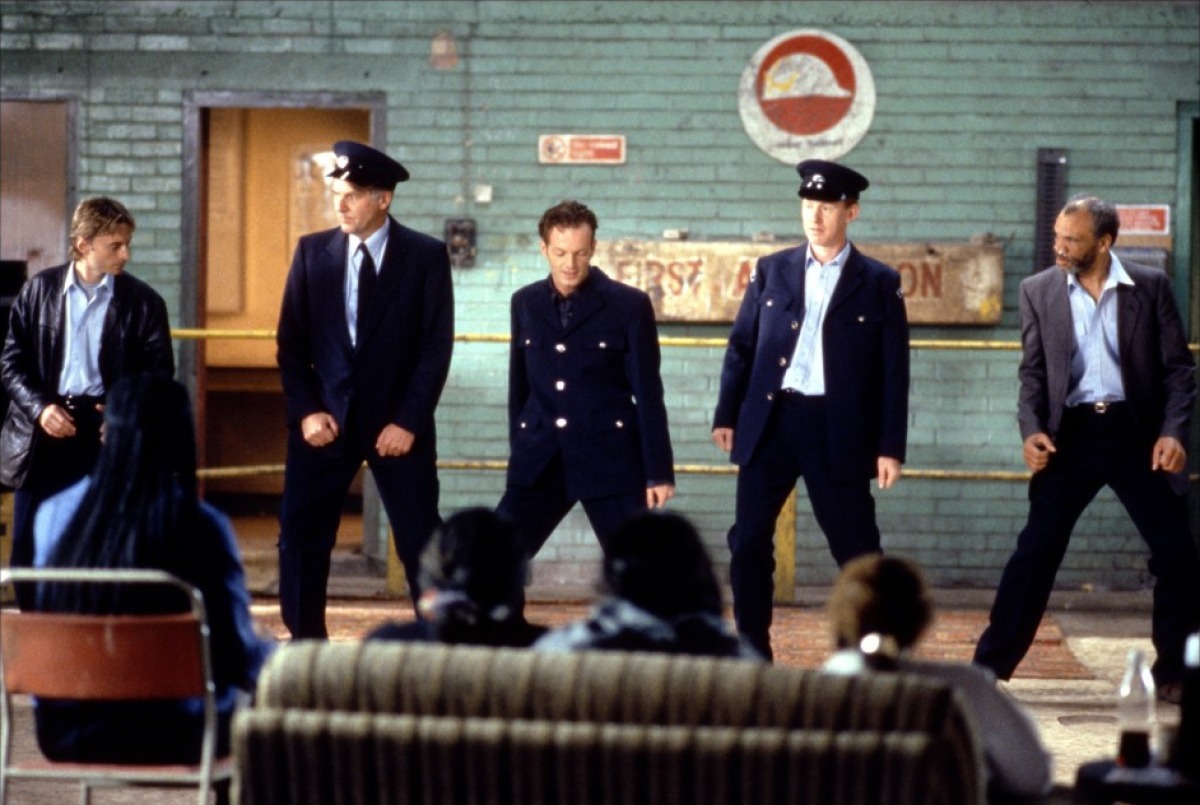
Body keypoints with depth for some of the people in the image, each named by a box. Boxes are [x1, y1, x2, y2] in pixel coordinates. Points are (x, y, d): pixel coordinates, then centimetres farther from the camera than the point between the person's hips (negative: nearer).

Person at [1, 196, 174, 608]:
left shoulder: (143, 302, 1)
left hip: (105, 430, -1)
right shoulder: (40, 289, 5)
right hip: (46, 427, 1)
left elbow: (158, 373, 0)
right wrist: (40, 408, -11)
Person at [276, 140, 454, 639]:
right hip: (325, 419, 2)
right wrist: (306, 410, -6)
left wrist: (408, 421, -12)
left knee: (421, 542, 0)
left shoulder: (426, 256, -3)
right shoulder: (312, 251, 4)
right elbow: (291, 340, 5)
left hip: (396, 422, -2)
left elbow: (437, 346, -5)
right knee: (301, 540, 0)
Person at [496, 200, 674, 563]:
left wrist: (659, 472, -6)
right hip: (541, 463, 3)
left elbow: (648, 392, -4)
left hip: (610, 460, -3)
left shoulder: (629, 305, -4)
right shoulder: (525, 303, 8)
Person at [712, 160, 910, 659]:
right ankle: (752, 651, 14)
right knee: (749, 543, 3)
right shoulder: (772, 271, 9)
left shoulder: (879, 283, 3)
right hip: (769, 423, 3)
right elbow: (742, 347, 11)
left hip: (838, 431, -2)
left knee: (857, 549, -1)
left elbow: (894, 371, 1)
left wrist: (891, 447, -4)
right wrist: (726, 415, 5)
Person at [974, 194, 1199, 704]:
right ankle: (989, 669, 2)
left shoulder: (1151, 287, 0)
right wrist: (1031, 428, -9)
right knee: (1035, 552, -4)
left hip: (1135, 432, 0)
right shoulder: (1038, 290, 4)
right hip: (1071, 434, 0)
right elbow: (1033, 371, 7)